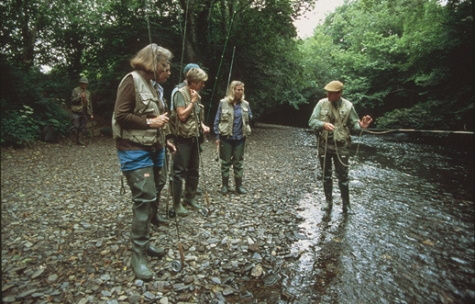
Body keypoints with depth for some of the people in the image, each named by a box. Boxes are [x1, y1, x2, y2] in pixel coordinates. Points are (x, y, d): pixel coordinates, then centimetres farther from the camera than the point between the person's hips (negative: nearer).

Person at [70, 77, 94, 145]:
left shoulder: (88, 92, 15)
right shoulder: (75, 90, 1)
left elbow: (89, 103, 16)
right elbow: (72, 100, -6)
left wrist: (91, 113, 12)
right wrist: (80, 97, -19)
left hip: (84, 113, 4)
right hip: (76, 112, -4)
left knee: (82, 127, 5)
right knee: (76, 126, -6)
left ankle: (79, 140, 13)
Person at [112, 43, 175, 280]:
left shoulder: (150, 83, 16)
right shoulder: (132, 80, -9)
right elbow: (121, 115, -17)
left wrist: (164, 140, 15)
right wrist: (150, 122, -14)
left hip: (152, 149, 9)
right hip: (135, 150, -9)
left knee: (150, 198, 12)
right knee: (145, 198, -11)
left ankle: (144, 243, 27)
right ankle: (138, 255, 2)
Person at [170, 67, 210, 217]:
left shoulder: (196, 95, 12)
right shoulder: (180, 93, -12)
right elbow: (182, 116, -21)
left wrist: (203, 125, 5)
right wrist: (193, 101, -15)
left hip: (194, 138, 8)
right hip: (183, 138, -8)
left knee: (194, 170, 14)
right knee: (180, 171, -2)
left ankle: (189, 197, 29)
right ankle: (177, 204, 9)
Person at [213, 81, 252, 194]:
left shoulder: (245, 104, 3)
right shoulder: (223, 103, -6)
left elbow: (250, 118, 10)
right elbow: (217, 120, -3)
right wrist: (217, 136, -6)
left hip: (240, 137, 3)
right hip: (226, 137, -3)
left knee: (238, 162, 10)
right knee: (225, 162, 7)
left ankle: (239, 185, 20)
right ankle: (224, 185, 19)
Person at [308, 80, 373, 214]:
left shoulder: (348, 106, -6)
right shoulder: (321, 103, -5)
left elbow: (353, 124, 0)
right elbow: (312, 121, -7)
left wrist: (361, 125, -22)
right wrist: (323, 124, -26)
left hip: (341, 147, -1)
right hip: (324, 146, 2)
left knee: (343, 177, 5)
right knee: (326, 175, 14)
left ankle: (346, 204, 21)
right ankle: (328, 200, 32)